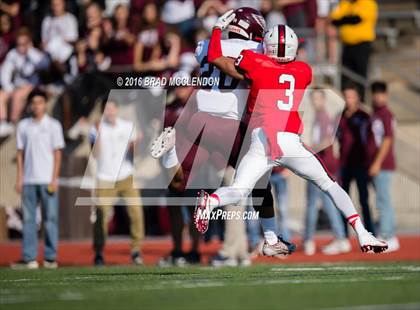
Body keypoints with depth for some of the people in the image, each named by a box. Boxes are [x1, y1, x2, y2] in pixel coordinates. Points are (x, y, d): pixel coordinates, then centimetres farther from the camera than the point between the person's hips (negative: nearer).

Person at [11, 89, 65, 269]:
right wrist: (19, 178, 4)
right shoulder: (23, 126, 11)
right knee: (28, 219, 0)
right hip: (29, 180, 2)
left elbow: (57, 153, 2)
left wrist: (54, 179, -6)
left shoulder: (53, 125, 4)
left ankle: (50, 258, 0)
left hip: (47, 180, -2)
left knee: (50, 218, -3)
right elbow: (20, 153, 12)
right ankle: (29, 258, 1)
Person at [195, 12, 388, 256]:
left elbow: (216, 59, 8)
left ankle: (211, 201, -29)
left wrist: (218, 29, 22)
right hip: (292, 142, 1)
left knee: (238, 191, 3)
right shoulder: (304, 71, 14)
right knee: (329, 185, 15)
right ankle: (363, 235, 7)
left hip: (262, 141, -1)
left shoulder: (258, 65, 7)